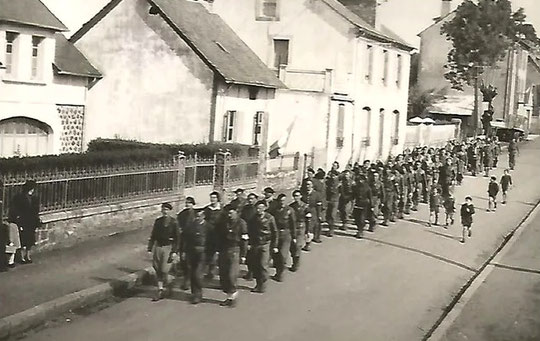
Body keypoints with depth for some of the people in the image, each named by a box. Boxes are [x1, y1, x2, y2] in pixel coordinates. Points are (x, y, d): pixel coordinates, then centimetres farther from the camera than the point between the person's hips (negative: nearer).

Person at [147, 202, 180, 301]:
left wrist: (175, 251, -9)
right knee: (158, 270, 4)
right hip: (158, 247, 4)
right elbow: (153, 236, 12)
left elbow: (177, 238, -3)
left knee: (164, 270, -9)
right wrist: (150, 249, 7)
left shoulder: (173, 222, -4)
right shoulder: (158, 221, 7)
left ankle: (167, 285, 17)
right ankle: (160, 290, 13)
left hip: (168, 247, -4)